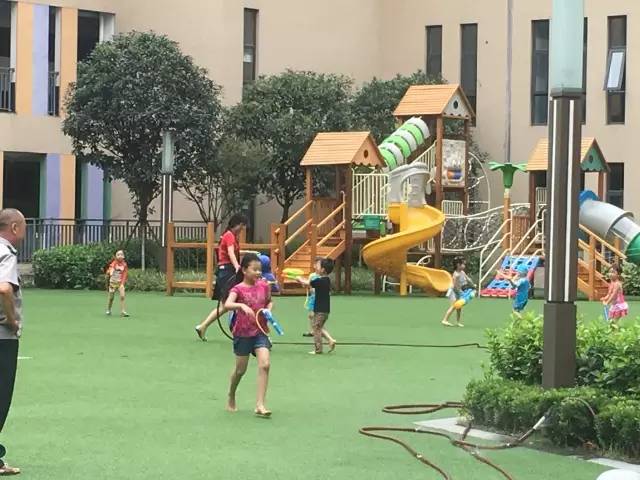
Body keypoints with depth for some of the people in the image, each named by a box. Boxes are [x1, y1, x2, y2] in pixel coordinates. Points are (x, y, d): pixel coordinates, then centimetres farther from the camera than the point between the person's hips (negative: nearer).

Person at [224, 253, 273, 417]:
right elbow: (227, 305, -30)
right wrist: (242, 305, -47)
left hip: (260, 331, 3)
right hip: (242, 333, -3)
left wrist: (268, 311, -1)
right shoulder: (238, 289, -12)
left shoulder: (264, 286, 2)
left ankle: (260, 405, -14)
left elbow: (269, 302, 21)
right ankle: (231, 398, 37)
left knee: (265, 364, -16)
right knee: (241, 369, 9)